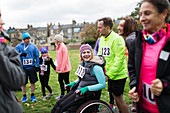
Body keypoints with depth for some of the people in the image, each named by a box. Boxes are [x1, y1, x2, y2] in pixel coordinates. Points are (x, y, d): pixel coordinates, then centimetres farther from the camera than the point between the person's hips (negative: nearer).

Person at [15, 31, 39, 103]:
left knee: (33, 82, 7)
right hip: (23, 68, -1)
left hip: (32, 67, 1)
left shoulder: (33, 46, 4)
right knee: (23, 83, 7)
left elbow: (37, 56, 8)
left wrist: (37, 66, 3)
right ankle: (24, 96, 23)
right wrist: (21, 54, -30)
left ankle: (32, 95, 23)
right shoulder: (19, 46, 0)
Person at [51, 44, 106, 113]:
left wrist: (87, 88, -23)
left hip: (88, 94, -8)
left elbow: (102, 84, -18)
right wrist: (74, 83, 5)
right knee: (58, 104, 0)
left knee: (62, 107, -13)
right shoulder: (83, 63, 5)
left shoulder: (96, 67, -20)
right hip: (79, 90, 8)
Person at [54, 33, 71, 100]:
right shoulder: (58, 47, 11)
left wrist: (62, 68, -20)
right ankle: (62, 95, 30)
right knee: (60, 80, 16)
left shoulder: (63, 47, -15)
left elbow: (65, 58, -20)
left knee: (66, 82, 2)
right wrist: (58, 67, 11)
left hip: (65, 68, -9)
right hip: (60, 68, 9)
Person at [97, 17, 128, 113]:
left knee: (118, 98, 2)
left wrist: (109, 74, -20)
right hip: (109, 74, 8)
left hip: (118, 75, -8)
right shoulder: (102, 39, 8)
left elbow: (119, 59, -21)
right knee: (114, 96, 18)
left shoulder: (117, 39, -17)